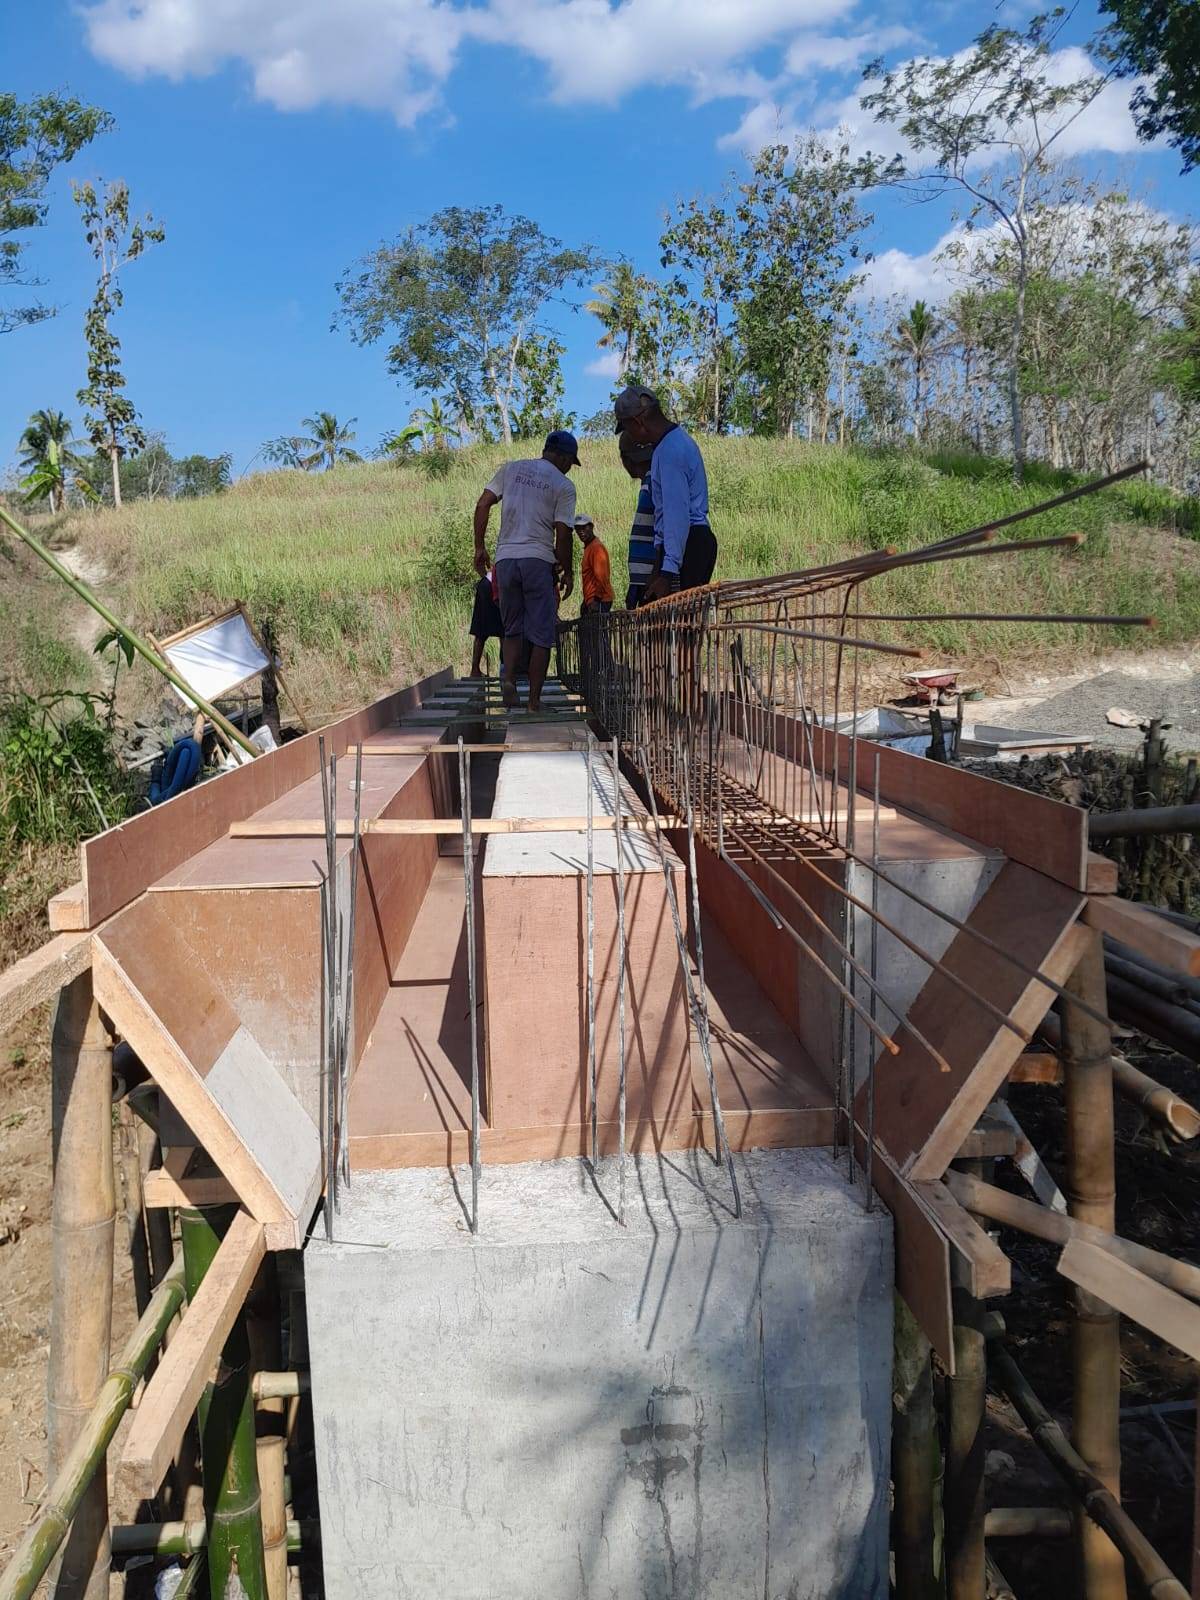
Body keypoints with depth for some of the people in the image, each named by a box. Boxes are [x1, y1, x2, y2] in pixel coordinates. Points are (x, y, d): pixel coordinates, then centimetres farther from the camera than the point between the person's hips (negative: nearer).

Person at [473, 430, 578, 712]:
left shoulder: (511, 469, 12)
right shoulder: (564, 485, 1)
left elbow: (482, 505, 6)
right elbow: (562, 535, -4)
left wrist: (479, 548, 10)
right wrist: (567, 572, 7)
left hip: (505, 558, 4)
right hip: (539, 561, -3)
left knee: (512, 629, 17)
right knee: (541, 635, 4)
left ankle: (508, 679, -6)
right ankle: (534, 700, 3)